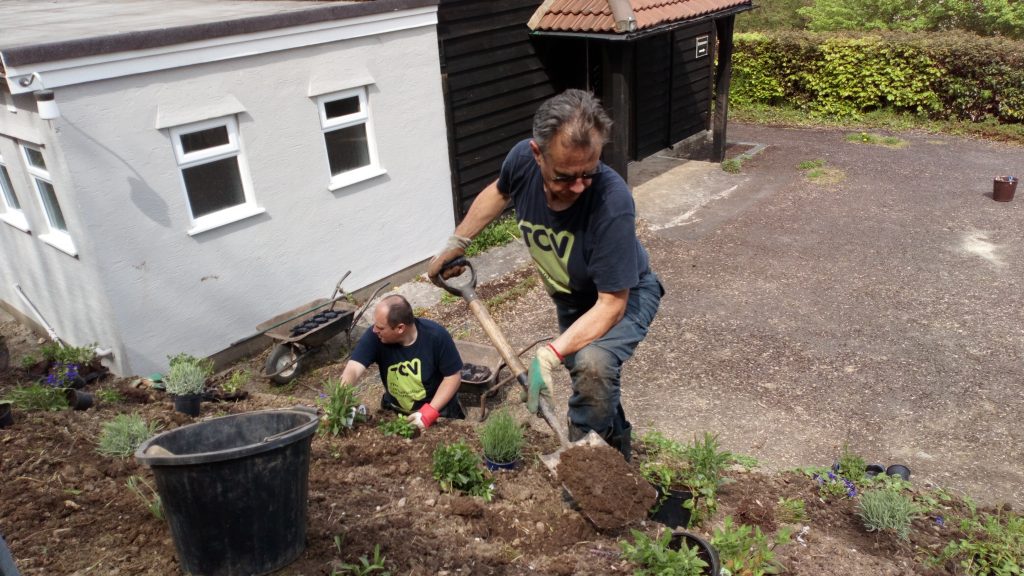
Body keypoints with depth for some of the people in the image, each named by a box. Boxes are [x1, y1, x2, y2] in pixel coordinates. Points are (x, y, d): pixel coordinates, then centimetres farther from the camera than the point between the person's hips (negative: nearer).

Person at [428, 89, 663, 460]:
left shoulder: (612, 202, -41)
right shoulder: (523, 160, -26)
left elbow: (612, 303, -35)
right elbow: (499, 192, 1)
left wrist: (550, 354, -44)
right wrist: (456, 242, 5)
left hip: (625, 296, -5)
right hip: (571, 299, 6)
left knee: (593, 364, -35)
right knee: (592, 390, 23)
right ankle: (617, 438, 53)